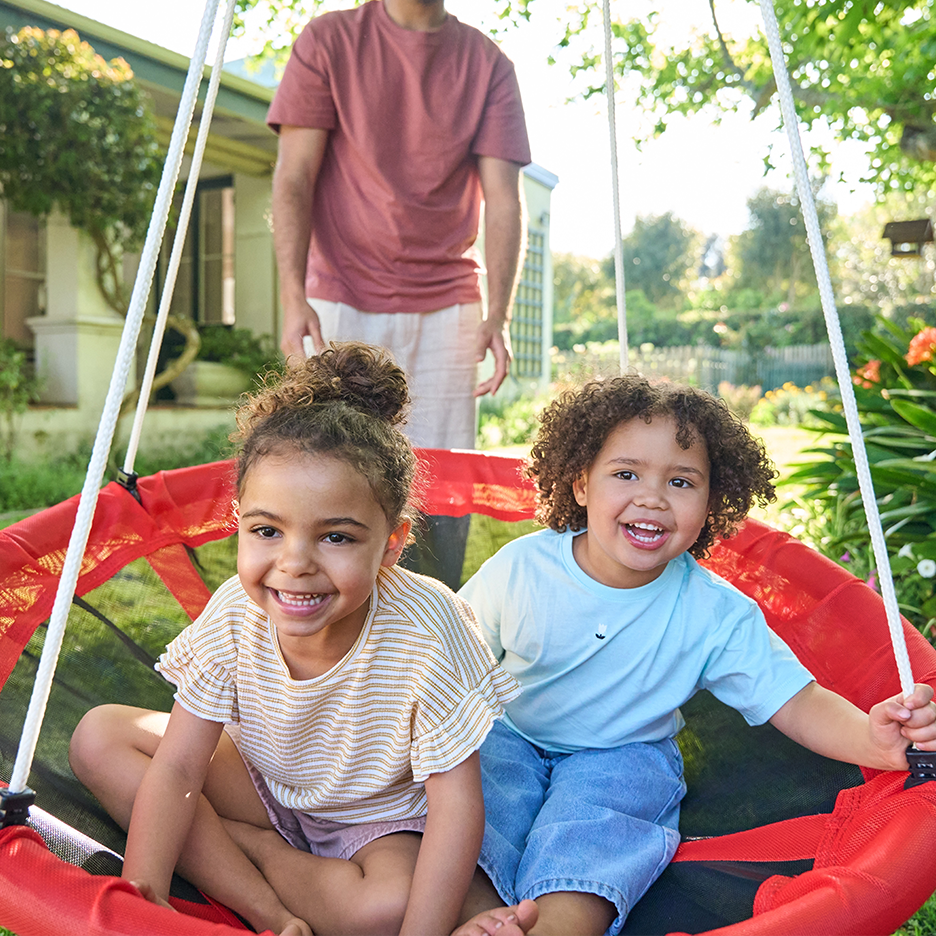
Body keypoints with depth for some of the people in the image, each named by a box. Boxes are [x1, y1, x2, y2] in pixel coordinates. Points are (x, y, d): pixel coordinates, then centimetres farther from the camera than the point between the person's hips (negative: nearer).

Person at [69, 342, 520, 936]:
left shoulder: (427, 632, -33)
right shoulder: (235, 615, -22)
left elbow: (456, 802, -27)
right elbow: (176, 768, -16)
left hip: (386, 816, -3)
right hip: (270, 784, 4)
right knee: (100, 737, -11)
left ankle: (242, 847, -6)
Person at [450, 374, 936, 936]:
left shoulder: (717, 615, -16)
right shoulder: (521, 569, -16)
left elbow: (796, 702, -19)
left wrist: (870, 739, -39)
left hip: (625, 755, -1)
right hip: (508, 736, 1)